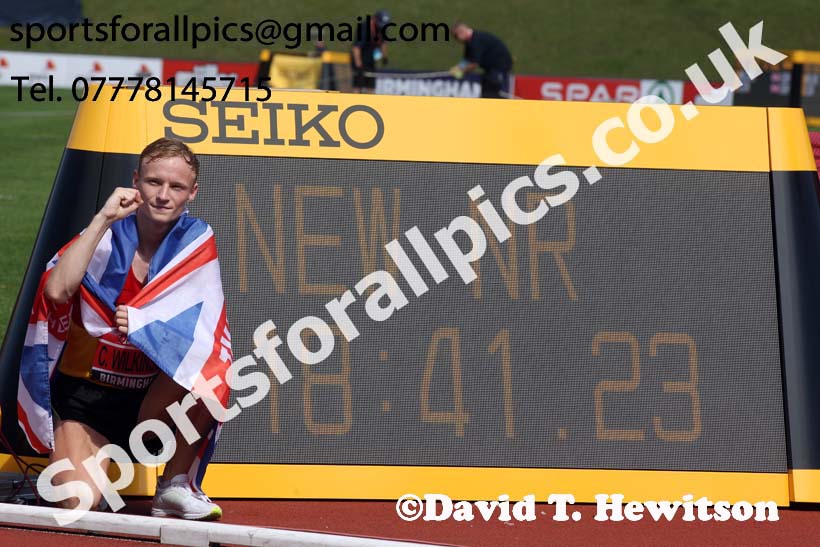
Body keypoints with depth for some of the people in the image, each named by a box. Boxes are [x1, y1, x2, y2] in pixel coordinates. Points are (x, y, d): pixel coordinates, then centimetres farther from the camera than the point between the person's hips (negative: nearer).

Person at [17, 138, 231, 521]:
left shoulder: (197, 242, -3)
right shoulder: (107, 235, -9)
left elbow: (201, 330, -14)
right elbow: (56, 291, -28)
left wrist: (143, 325, -30)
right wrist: (103, 219, -29)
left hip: (153, 399, 2)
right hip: (84, 392, -2)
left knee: (208, 367, -29)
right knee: (78, 504, -24)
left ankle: (176, 485, -10)